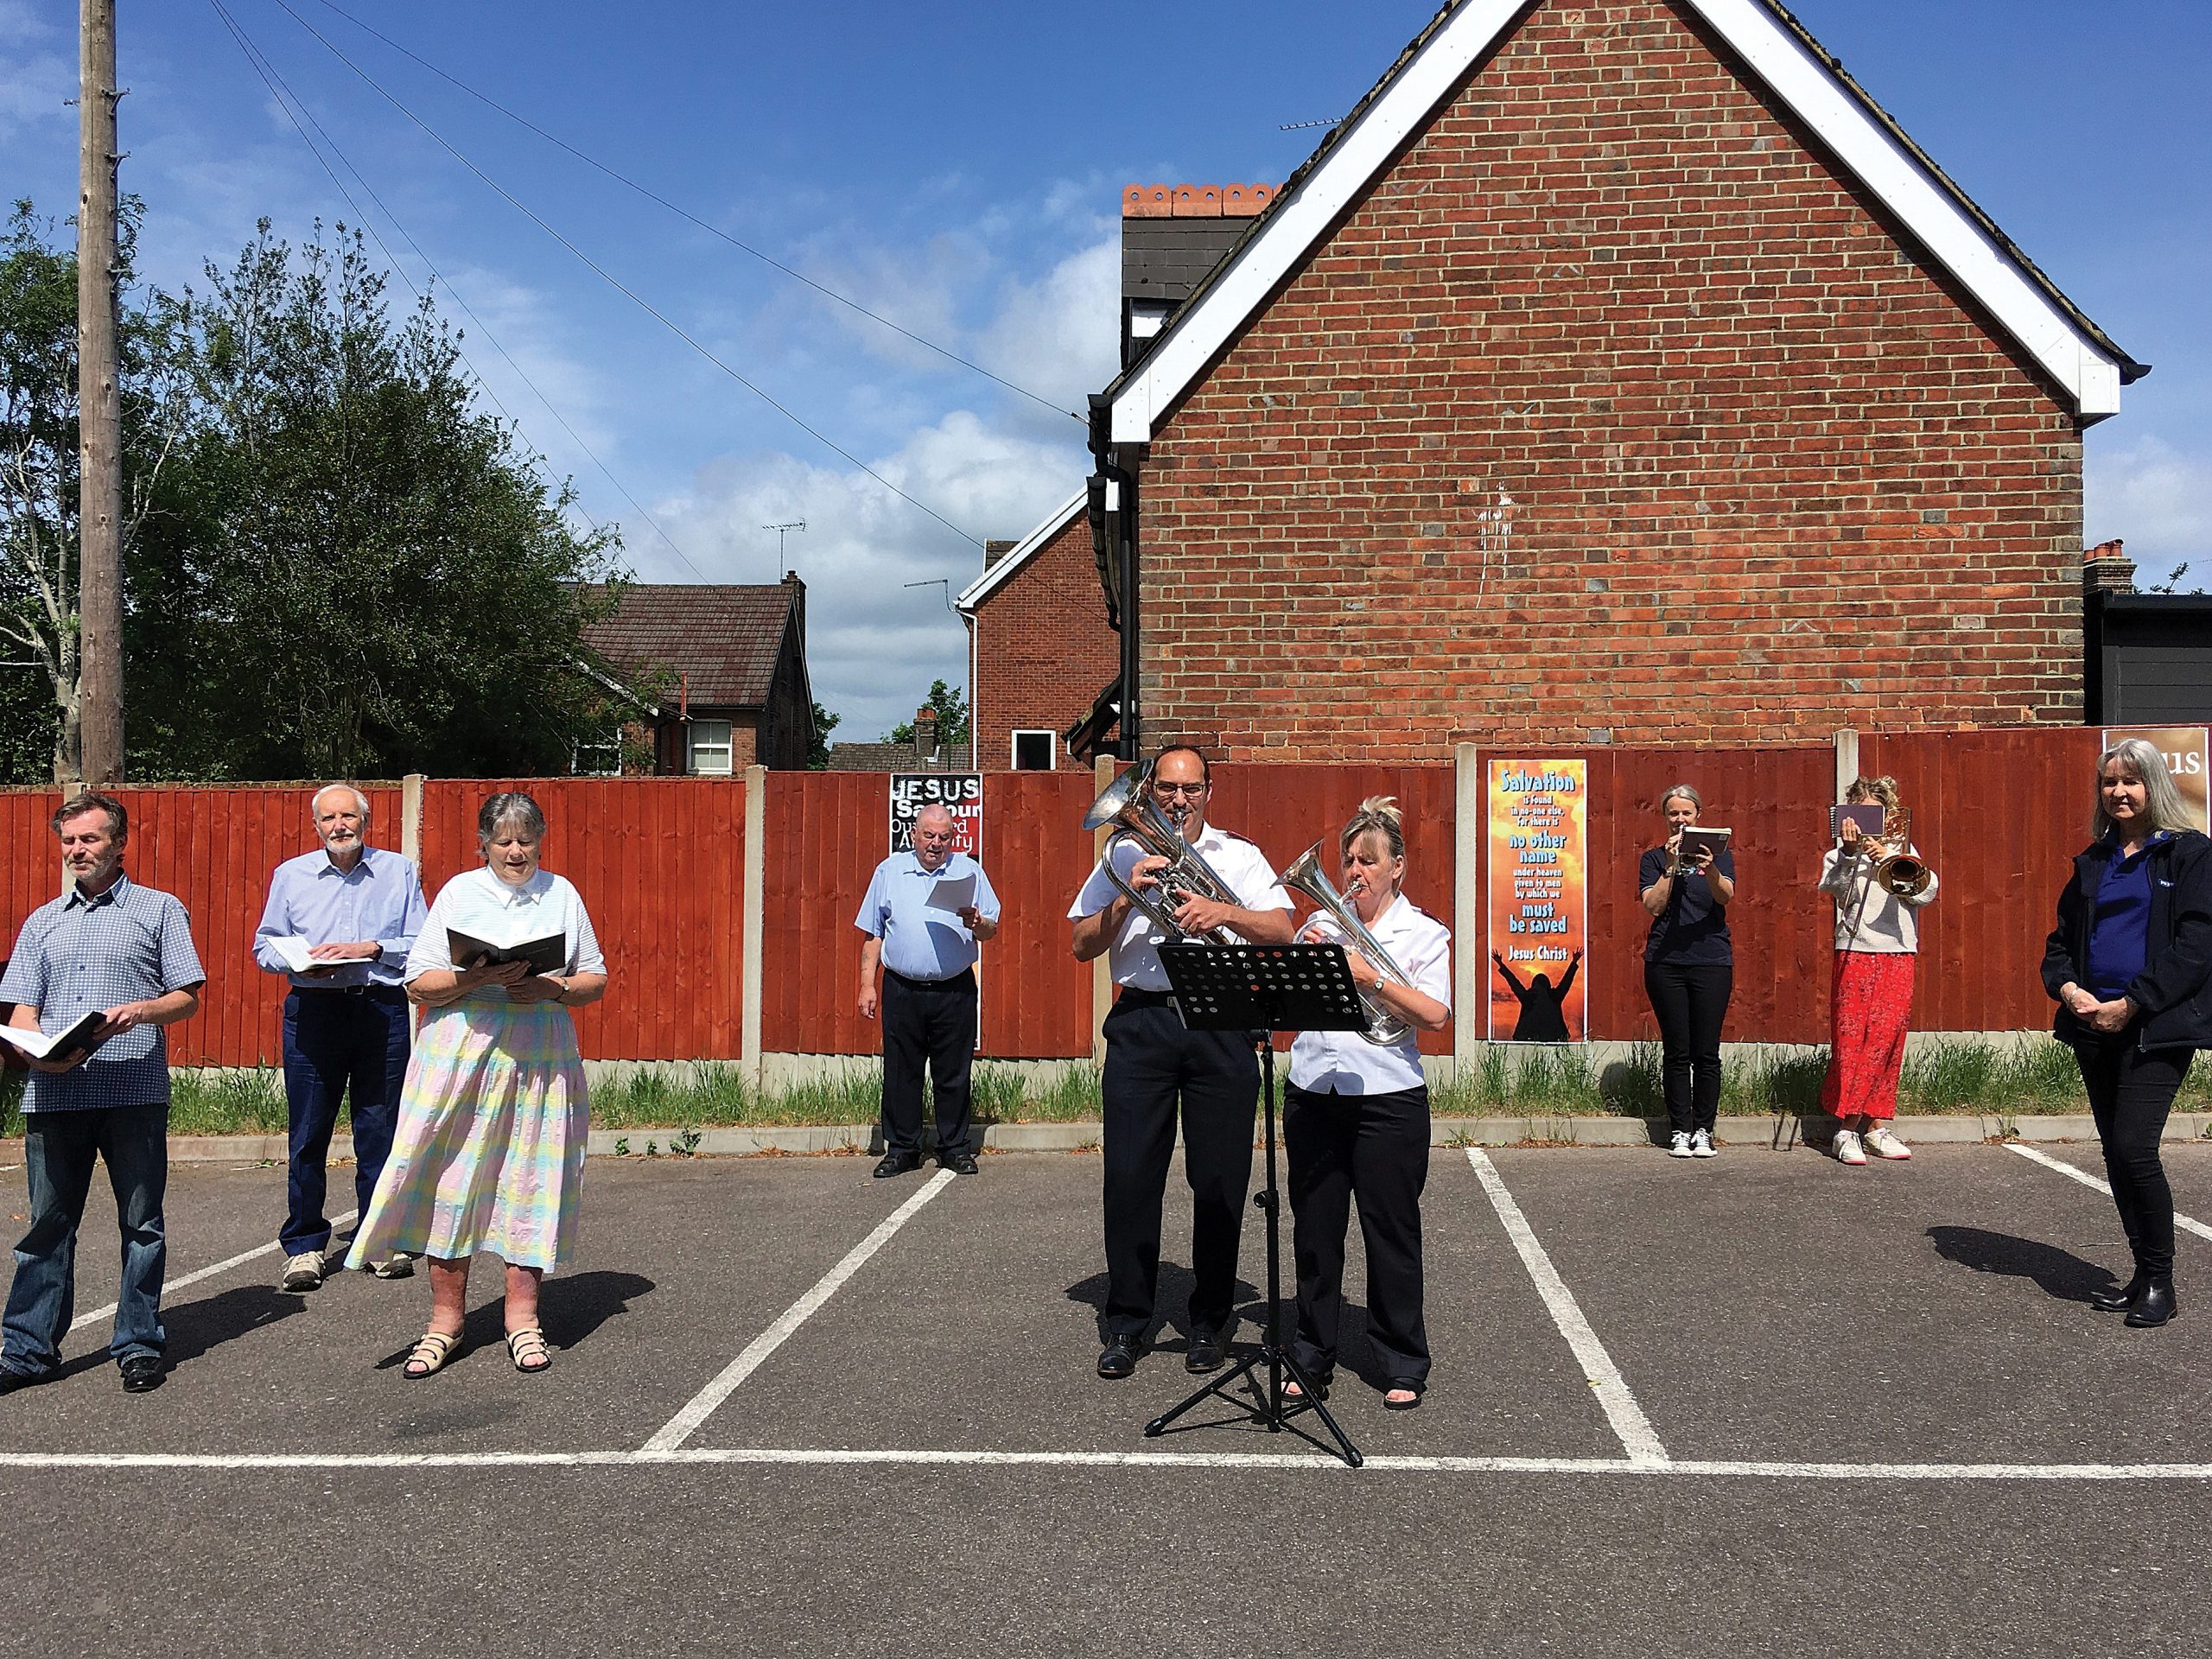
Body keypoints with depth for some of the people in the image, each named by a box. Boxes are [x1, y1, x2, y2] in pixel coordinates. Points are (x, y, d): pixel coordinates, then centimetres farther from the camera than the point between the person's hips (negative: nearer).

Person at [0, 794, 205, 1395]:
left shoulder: (159, 910, 10)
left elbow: (188, 998, 5)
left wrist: (137, 1011, -15)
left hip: (135, 1091, -3)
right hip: (52, 1093, 3)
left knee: (141, 1221, 2)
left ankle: (139, 1345, 11)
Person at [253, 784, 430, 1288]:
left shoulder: (400, 872, 8)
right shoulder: (290, 875, 11)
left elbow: (421, 945, 3)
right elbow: (265, 946, 13)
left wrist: (371, 949, -12)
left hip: (382, 1010, -1)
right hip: (312, 1010, 1)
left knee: (380, 1128, 3)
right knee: (307, 1132, 1)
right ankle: (305, 1246, 11)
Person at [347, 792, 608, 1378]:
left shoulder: (563, 895, 10)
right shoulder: (458, 893, 4)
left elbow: (596, 980, 11)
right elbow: (418, 984, 0)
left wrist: (551, 988, -9)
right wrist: (479, 977, -17)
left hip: (540, 1059, 1)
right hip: (462, 1053, -1)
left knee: (530, 1180, 3)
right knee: (452, 1179, -1)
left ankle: (522, 1317, 13)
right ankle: (445, 1319, 12)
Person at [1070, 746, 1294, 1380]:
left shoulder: (1239, 856, 11)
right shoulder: (1124, 855, 13)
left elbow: (1283, 932, -3)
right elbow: (1082, 945, 8)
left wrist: (1223, 911, -20)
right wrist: (1126, 896, -8)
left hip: (1222, 1025, 0)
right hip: (1142, 1023, 1)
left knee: (1220, 1179, 2)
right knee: (1130, 1174, -1)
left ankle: (1209, 1325, 16)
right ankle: (1126, 1324, 12)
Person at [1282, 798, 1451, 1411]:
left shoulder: (1424, 932, 3)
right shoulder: (1322, 925, 13)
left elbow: (1435, 1015, -10)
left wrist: (1370, 975, -16)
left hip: (1388, 1100, -3)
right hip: (1312, 1096, 3)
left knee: (1391, 1234, 3)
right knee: (1315, 1231, 9)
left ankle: (1403, 1366, 17)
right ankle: (1312, 1357, 21)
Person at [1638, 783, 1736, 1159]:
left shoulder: (1718, 853, 8)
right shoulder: (1653, 858, 10)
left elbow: (1726, 895, -10)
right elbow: (1654, 904, -4)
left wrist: (1710, 870, -30)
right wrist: (1671, 865, -14)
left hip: (1712, 960, 0)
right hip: (1665, 961, 0)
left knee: (1707, 1053, -1)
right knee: (1676, 1051, 1)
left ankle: (1703, 1131, 8)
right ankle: (1679, 1132, 7)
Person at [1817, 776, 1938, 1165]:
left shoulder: (1904, 850, 16)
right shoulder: (1839, 853, 9)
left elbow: (1926, 894, 2)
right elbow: (1835, 888, -10)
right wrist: (1850, 852, -24)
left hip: (1899, 956, 2)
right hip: (1854, 954, -2)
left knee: (1887, 1039, 1)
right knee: (1851, 1039, -7)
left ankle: (1875, 1126, 9)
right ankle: (1846, 1130, -4)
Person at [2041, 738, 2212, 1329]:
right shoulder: (2093, 863, 15)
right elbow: (2060, 940, 16)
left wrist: (2131, 1004, -16)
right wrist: (2068, 988, -4)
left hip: (2156, 1029, -6)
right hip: (2095, 1029, 6)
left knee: (2134, 1148, -13)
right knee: (2117, 1153, 9)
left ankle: (2160, 1281, 2)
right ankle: (2143, 1275, 20)